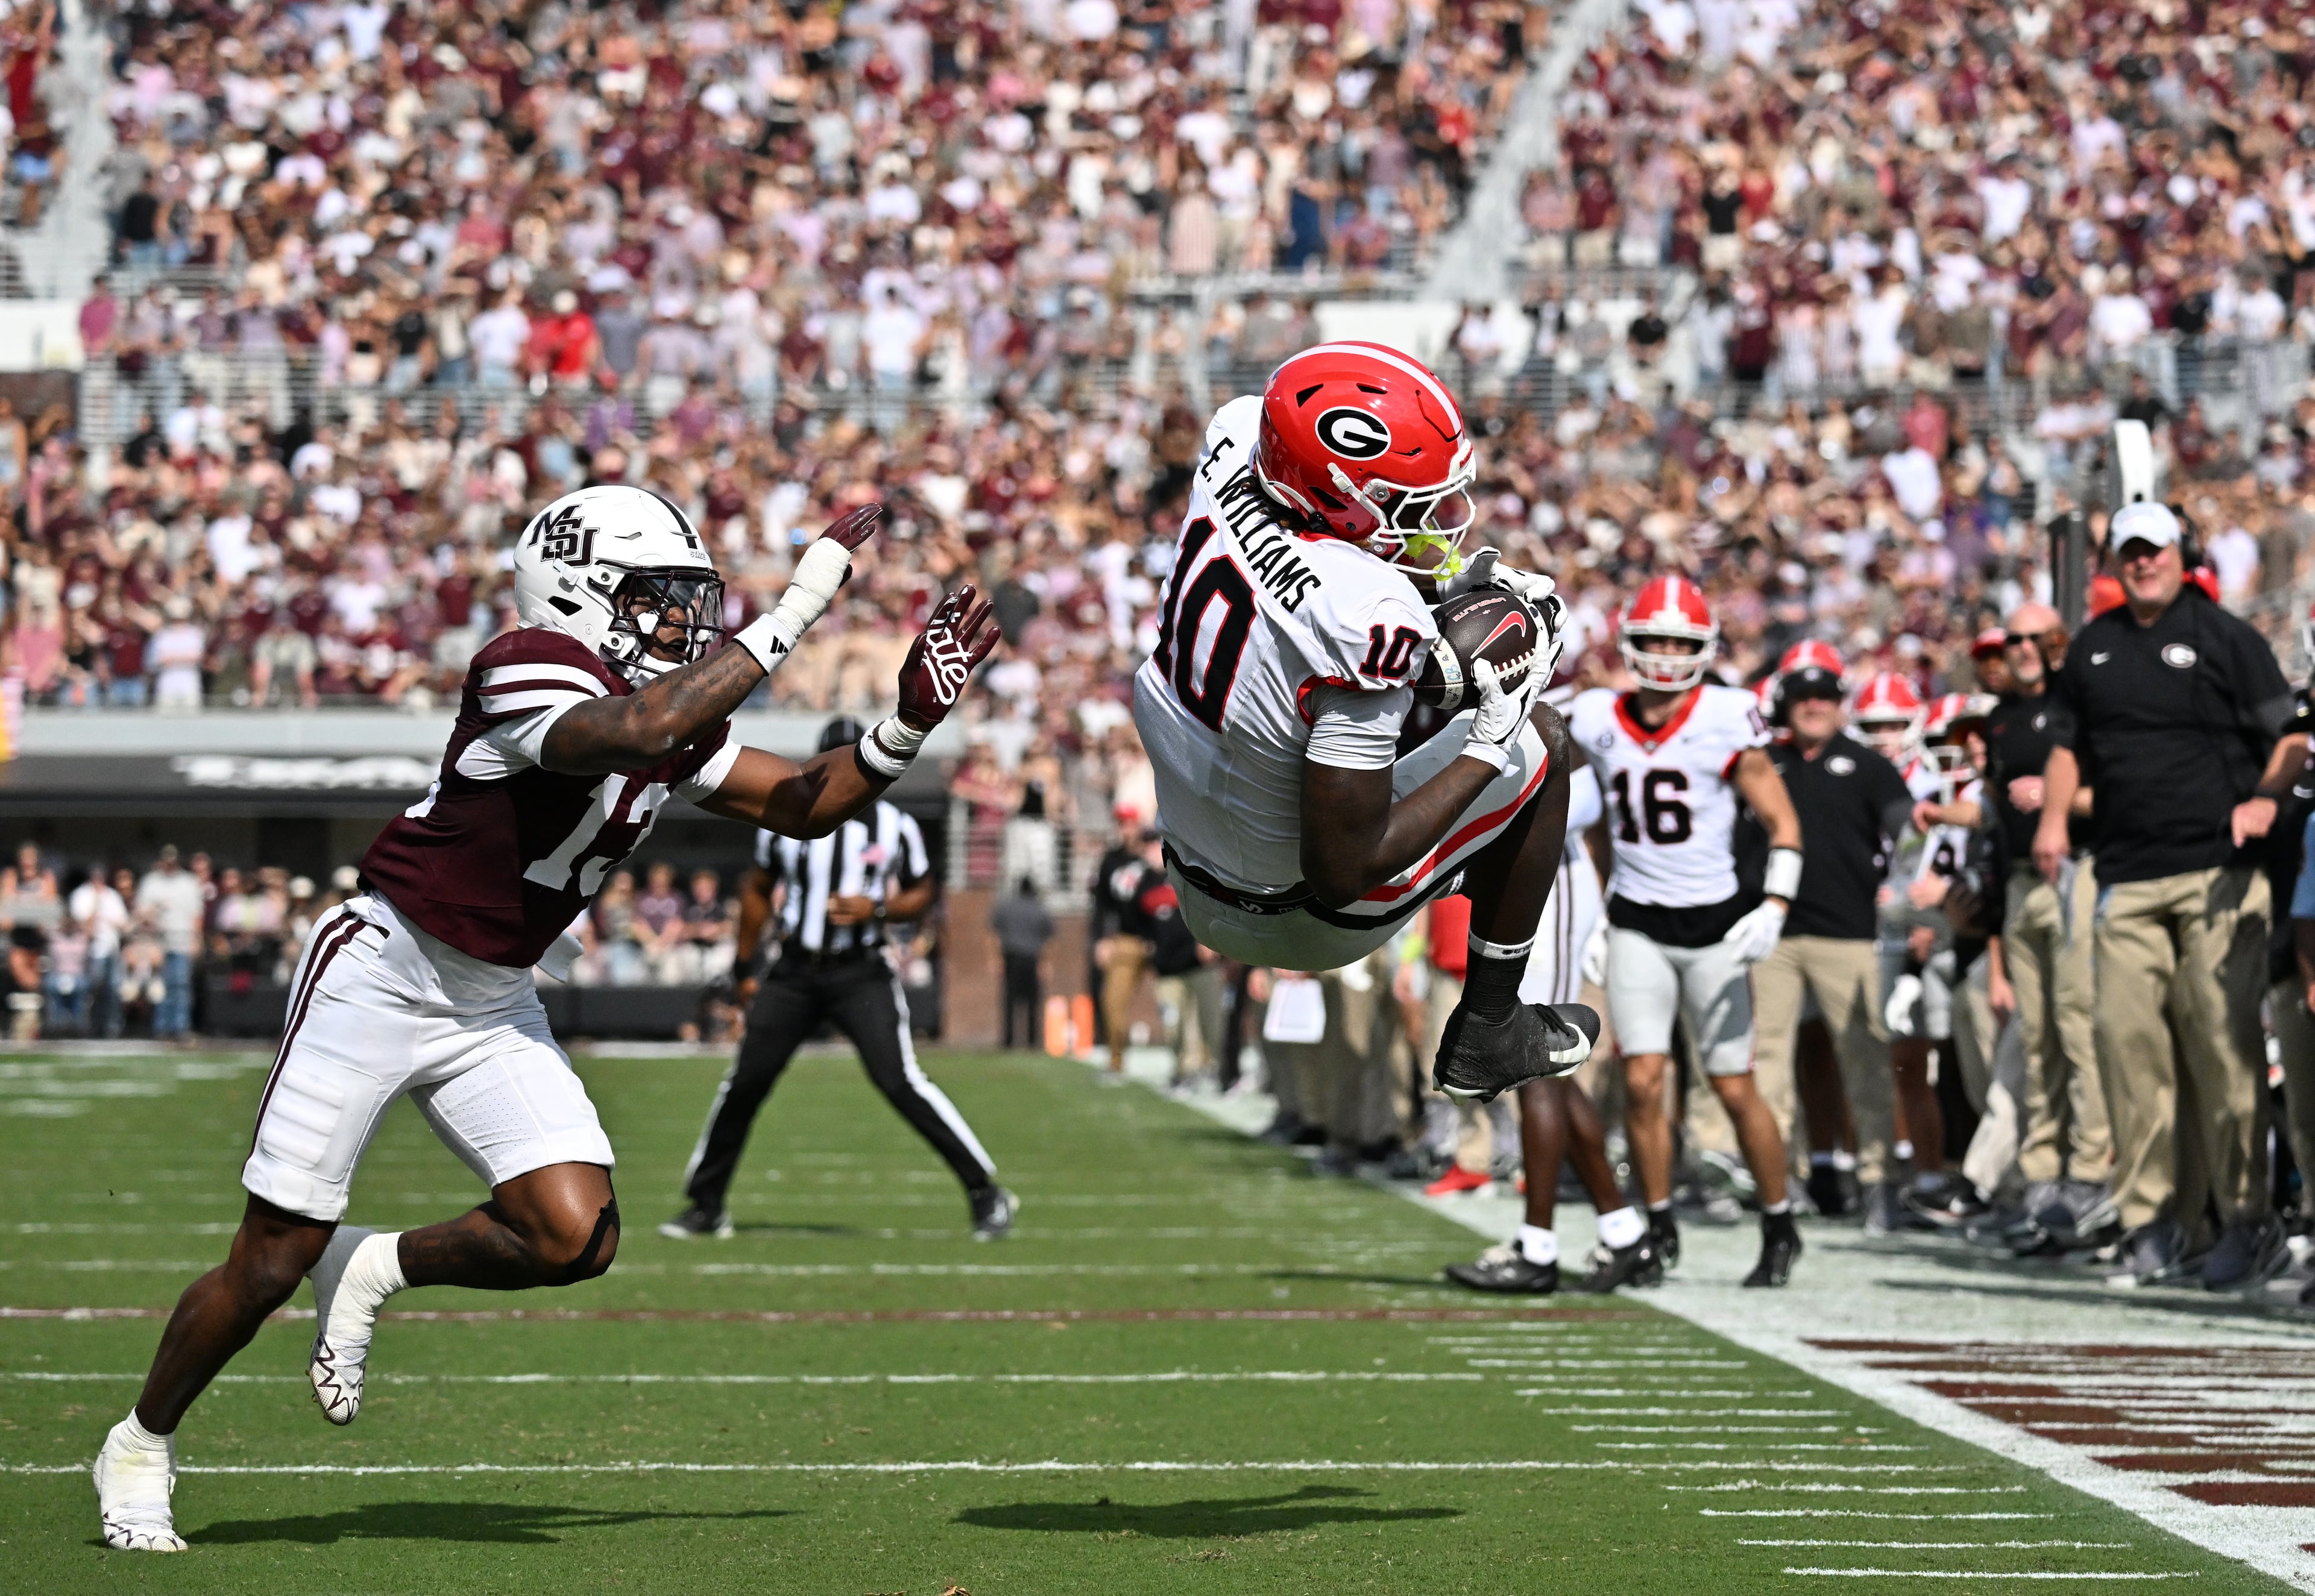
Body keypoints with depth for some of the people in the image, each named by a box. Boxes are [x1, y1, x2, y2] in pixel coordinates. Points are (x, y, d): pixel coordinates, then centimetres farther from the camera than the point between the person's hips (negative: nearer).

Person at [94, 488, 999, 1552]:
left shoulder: (675, 716, 3)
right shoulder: (530, 672, -23)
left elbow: (807, 804, 9)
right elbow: (635, 733, -42)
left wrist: (910, 723, -6)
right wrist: (792, 613, -39)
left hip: (494, 1009, 7)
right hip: (379, 978, -7)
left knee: (573, 1240, -11)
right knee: (271, 1266, -2)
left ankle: (372, 1270, 16)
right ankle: (140, 1448, 22)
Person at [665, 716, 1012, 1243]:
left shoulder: (893, 827, -4)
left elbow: (922, 894, 6)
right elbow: (758, 891, 15)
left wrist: (877, 909, -14)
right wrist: (743, 966, 14)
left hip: (862, 975, -3)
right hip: (793, 974, 3)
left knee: (900, 1081, -15)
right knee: (745, 1083, 1)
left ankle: (985, 1193, -7)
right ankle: (706, 1205, 16)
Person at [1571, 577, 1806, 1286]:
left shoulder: (1727, 721, -9)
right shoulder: (1599, 720, -1)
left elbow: (1782, 824, -6)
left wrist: (1773, 909, -15)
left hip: (1713, 924, -2)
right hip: (1636, 926, 2)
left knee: (1736, 1089, 1)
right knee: (1642, 1082, -7)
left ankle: (1780, 1225, 18)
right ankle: (1658, 1229, 7)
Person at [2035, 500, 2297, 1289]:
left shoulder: (2227, 638, 3)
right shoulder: (2094, 647, 18)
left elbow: (2288, 735, 1)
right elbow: (2070, 744, 25)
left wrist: (2266, 799, -16)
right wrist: (2053, 816, 9)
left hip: (2218, 870, -4)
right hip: (2127, 878, 5)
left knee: (2221, 1040, -10)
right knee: (2127, 1038, -3)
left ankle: (2247, 1218, -4)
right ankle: (2155, 1217, 3)